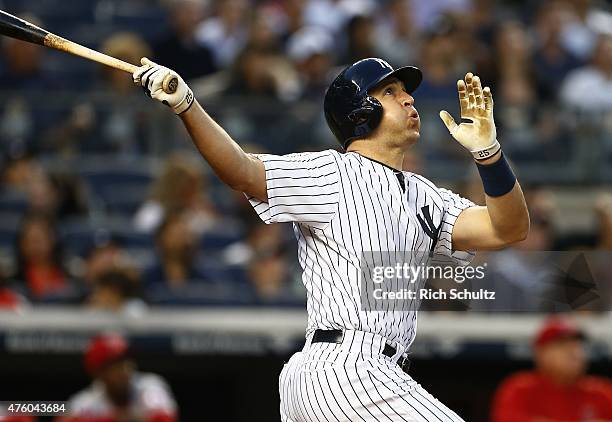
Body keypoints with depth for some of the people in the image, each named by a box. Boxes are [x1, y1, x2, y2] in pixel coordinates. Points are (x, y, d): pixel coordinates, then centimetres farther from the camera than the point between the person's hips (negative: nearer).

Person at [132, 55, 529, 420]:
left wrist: (488, 150, -7)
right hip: (349, 370, -9)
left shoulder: (425, 197, 21)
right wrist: (186, 105, -30)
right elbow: (244, 171, -15)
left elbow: (508, 229, 10)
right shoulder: (330, 173, -1)